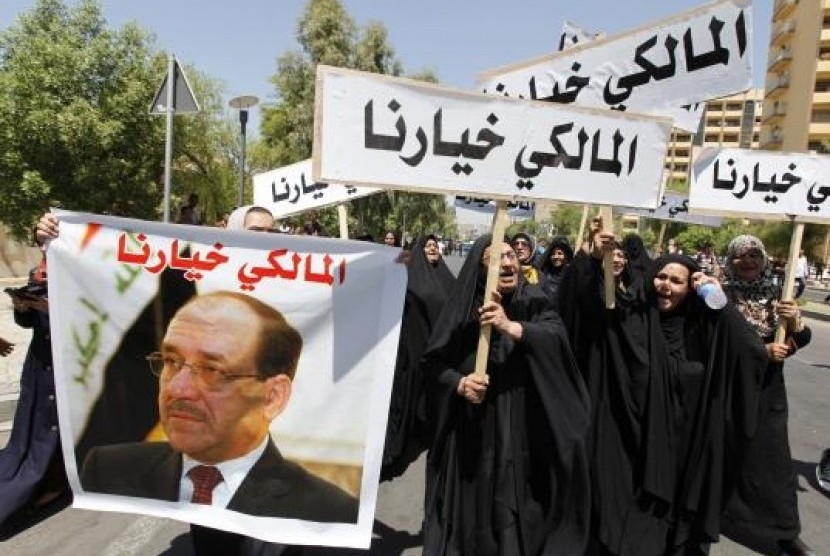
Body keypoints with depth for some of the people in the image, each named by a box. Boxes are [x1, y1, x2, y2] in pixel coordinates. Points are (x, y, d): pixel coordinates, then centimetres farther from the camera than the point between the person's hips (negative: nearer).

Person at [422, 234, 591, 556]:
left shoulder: (533, 303, -1)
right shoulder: (464, 307, -2)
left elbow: (557, 339, -19)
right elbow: (432, 362, 0)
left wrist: (511, 327, -32)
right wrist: (459, 383, -17)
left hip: (521, 435, 0)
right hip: (470, 436, 0)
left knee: (515, 517, 9)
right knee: (471, 513, 11)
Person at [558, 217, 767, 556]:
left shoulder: (701, 328, 4)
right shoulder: (626, 315, -6)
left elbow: (751, 351, -5)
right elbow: (586, 298, -21)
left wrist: (719, 302, -12)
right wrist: (595, 258, -38)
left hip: (678, 445, 3)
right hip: (626, 440, -3)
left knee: (668, 518, 16)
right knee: (621, 514, 6)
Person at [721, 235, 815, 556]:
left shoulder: (777, 294, 2)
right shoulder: (722, 295, -8)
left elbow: (803, 338, -2)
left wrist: (794, 323, -23)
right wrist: (762, 350, -18)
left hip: (768, 389, 3)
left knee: (773, 456, 5)